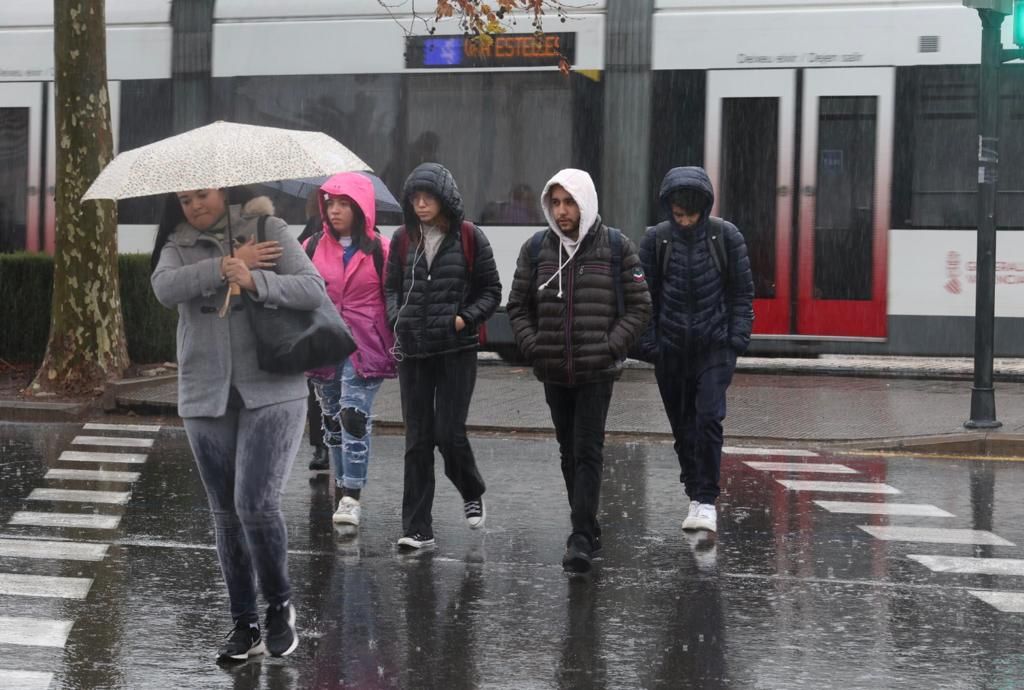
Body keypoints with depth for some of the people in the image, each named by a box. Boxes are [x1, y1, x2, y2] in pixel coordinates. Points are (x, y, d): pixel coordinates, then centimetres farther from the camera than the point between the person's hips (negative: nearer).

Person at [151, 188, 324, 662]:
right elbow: (165, 287, -11)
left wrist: (255, 280, -21)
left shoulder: (267, 230, 2)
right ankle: (244, 623, 18)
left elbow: (313, 289, -7)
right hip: (206, 397, 4)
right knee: (226, 514, 8)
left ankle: (280, 606, 8)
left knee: (257, 505, -14)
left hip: (271, 392, -4)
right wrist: (226, 265, -16)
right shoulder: (178, 245, 9)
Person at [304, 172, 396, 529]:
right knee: (332, 420, 11)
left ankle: (351, 498, -16)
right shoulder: (314, 247, 7)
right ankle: (344, 485, 25)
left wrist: (397, 347, 1)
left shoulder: (380, 250, -1)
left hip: (364, 348, -4)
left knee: (354, 417, -15)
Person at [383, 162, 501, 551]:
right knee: (418, 439, 2)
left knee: (449, 433, -6)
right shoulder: (404, 239, 8)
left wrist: (465, 318, -11)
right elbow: (392, 288, 16)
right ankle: (417, 528, 5)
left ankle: (472, 494, 25)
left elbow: (491, 291, 3)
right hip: (413, 350, 3)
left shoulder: (469, 238, -2)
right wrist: (398, 320, -1)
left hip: (456, 348, -3)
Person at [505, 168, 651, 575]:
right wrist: (533, 346, -2)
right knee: (568, 452, 12)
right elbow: (518, 307, 12)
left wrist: (611, 347, -9)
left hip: (597, 372, -4)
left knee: (587, 452, -10)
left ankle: (581, 540, -14)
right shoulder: (536, 248, 6)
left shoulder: (617, 248, -1)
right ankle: (588, 530, 24)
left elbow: (639, 307, 1)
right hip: (554, 373, 4)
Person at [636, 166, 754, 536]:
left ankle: (706, 500, -11)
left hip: (715, 346, -2)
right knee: (683, 426, 8)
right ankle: (694, 494, 22)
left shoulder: (725, 236, -2)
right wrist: (648, 342, 0)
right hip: (671, 349, 2)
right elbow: (644, 295, 6)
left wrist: (738, 336, -5)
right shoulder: (656, 239, 0)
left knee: (708, 419, -15)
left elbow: (742, 291, 4)